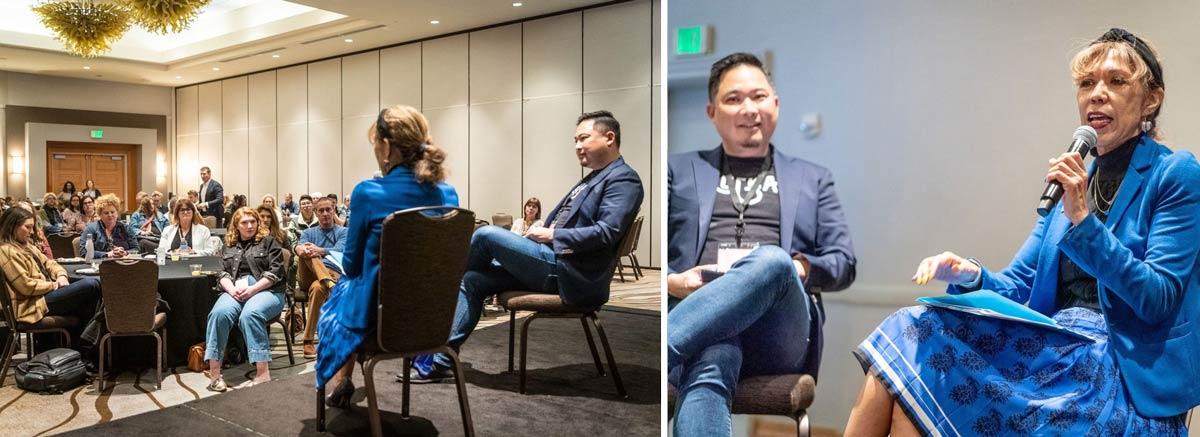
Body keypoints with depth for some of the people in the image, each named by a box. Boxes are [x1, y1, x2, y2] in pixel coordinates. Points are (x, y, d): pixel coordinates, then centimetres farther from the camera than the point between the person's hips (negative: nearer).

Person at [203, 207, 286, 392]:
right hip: (234, 291, 4)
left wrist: (251, 290, -12)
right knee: (219, 313, -29)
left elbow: (275, 272, -1)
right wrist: (232, 289, -7)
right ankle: (214, 371, -30)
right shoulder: (230, 246, 24)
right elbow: (223, 273, 15)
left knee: (249, 315, -35)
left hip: (265, 290, -4)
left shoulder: (269, 242, 10)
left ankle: (263, 372, -38)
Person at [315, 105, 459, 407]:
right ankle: (344, 382, 47)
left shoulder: (369, 193, -20)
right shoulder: (448, 194, -6)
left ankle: (341, 382, 41)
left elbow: (352, 265, -8)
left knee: (337, 296, 32)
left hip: (378, 314, -4)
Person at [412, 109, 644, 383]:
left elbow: (606, 233, -19)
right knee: (473, 280, -1)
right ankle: (441, 360, 2)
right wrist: (539, 234, 5)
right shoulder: (592, 179, 24)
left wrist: (551, 235, -14)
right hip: (555, 263, 9)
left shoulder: (623, 179, -6)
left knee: (487, 235, -13)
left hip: (571, 276, -9)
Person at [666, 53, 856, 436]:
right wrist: (673, 281, -9)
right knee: (707, 372, -38)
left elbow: (844, 263, 16)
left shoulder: (812, 178, 24)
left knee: (773, 260, -34)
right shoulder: (679, 169, 20)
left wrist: (798, 269, -8)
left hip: (778, 330, 1)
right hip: (700, 321, 0)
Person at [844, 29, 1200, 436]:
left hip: (1123, 376, -5)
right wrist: (970, 275, -12)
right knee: (912, 332, -22)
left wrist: (1083, 219, -19)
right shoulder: (1075, 181, 17)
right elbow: (1015, 286, 10)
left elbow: (1159, 299, -11)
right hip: (1053, 349, 5)